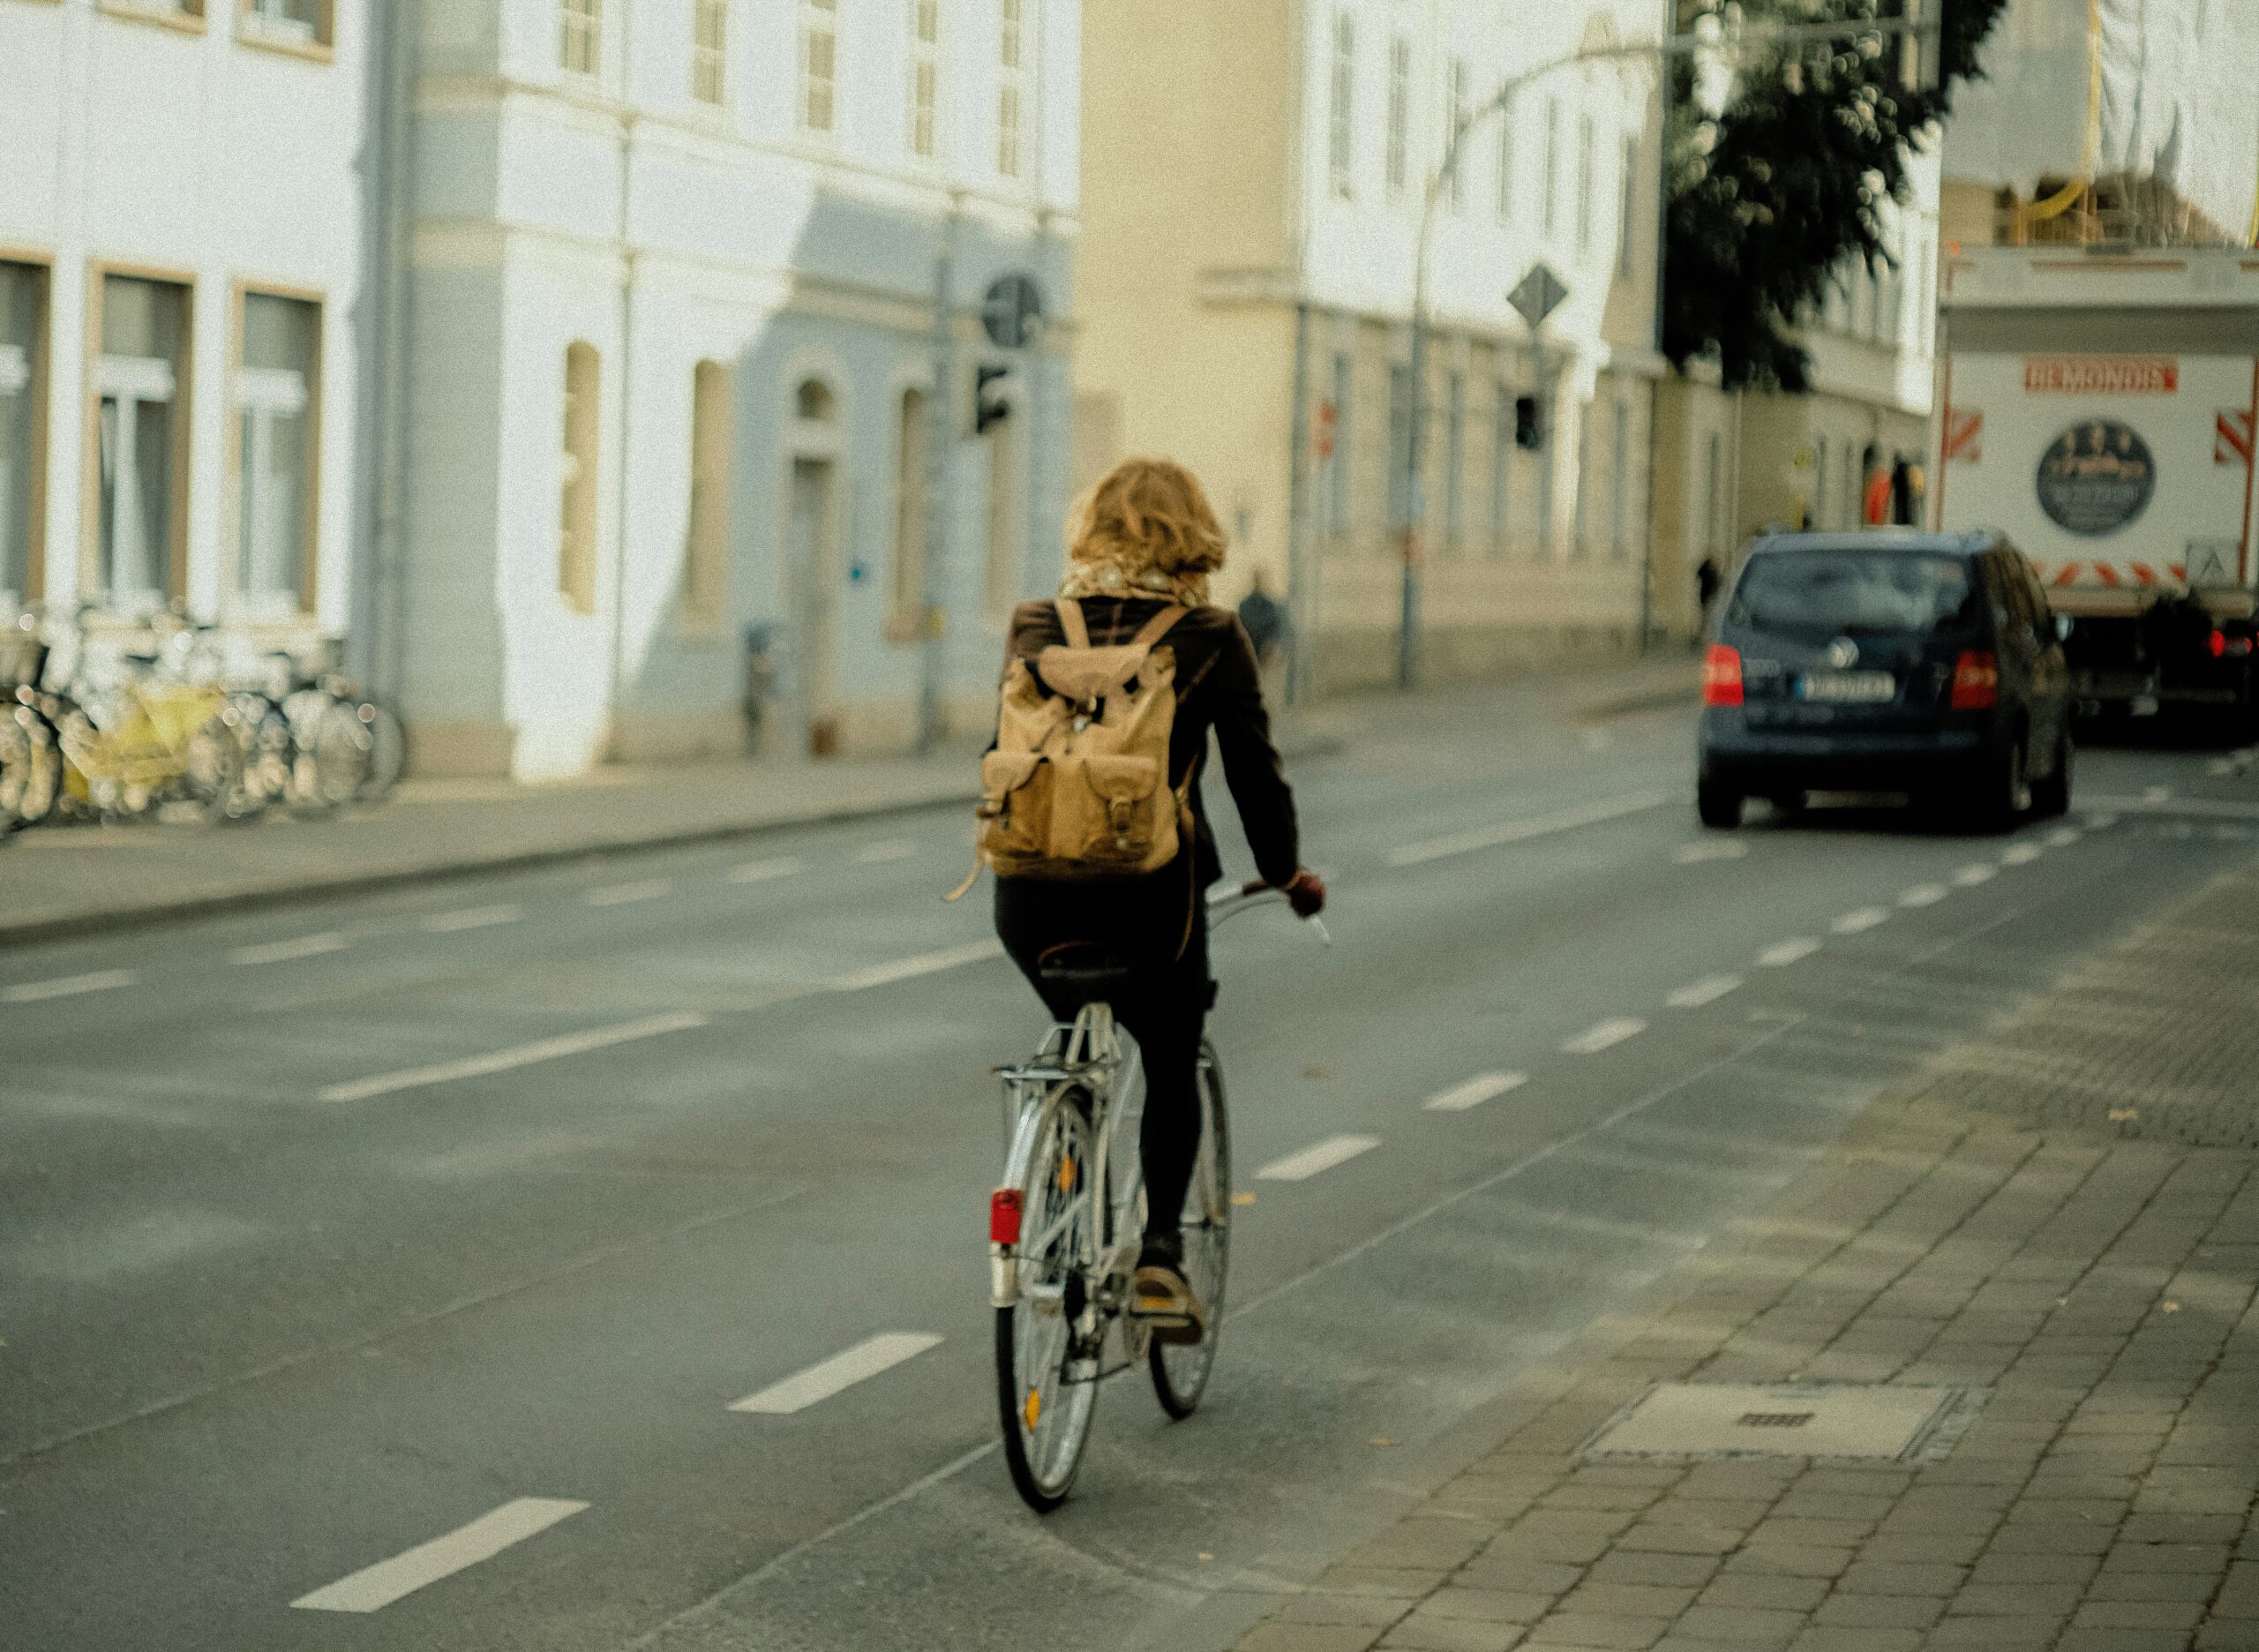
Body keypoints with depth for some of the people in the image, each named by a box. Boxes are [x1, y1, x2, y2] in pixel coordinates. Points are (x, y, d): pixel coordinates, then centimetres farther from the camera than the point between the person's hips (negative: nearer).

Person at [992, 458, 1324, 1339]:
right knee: (1172, 1067, 19)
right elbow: (1254, 769, 4)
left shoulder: (1038, 628, 7)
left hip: (1035, 896, 2)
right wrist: (1286, 872, 19)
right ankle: (1160, 1247, 3)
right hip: (1150, 895, -2)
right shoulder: (1210, 639, -1)